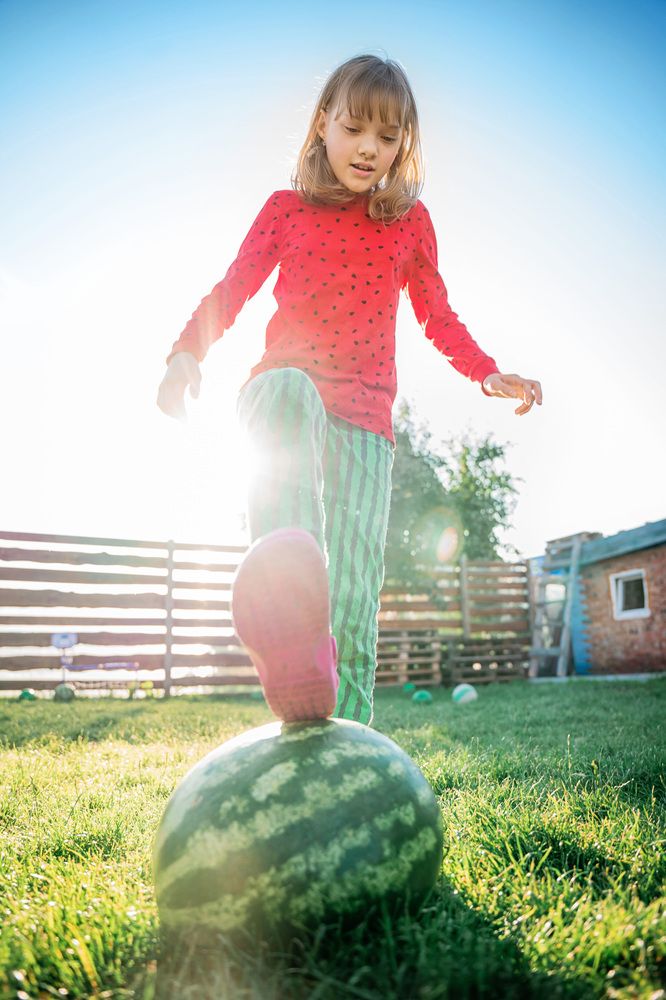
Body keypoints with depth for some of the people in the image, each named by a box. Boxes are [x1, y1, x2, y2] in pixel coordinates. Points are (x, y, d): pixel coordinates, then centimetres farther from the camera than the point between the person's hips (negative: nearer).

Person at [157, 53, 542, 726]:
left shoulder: (410, 221, 17)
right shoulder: (288, 208, 14)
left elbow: (437, 318, 23)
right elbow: (228, 294, 10)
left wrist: (487, 374, 6)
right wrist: (187, 353, -10)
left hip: (364, 418, 2)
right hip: (283, 388, -1)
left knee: (355, 606, -10)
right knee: (289, 391, -41)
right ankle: (291, 621, -60)